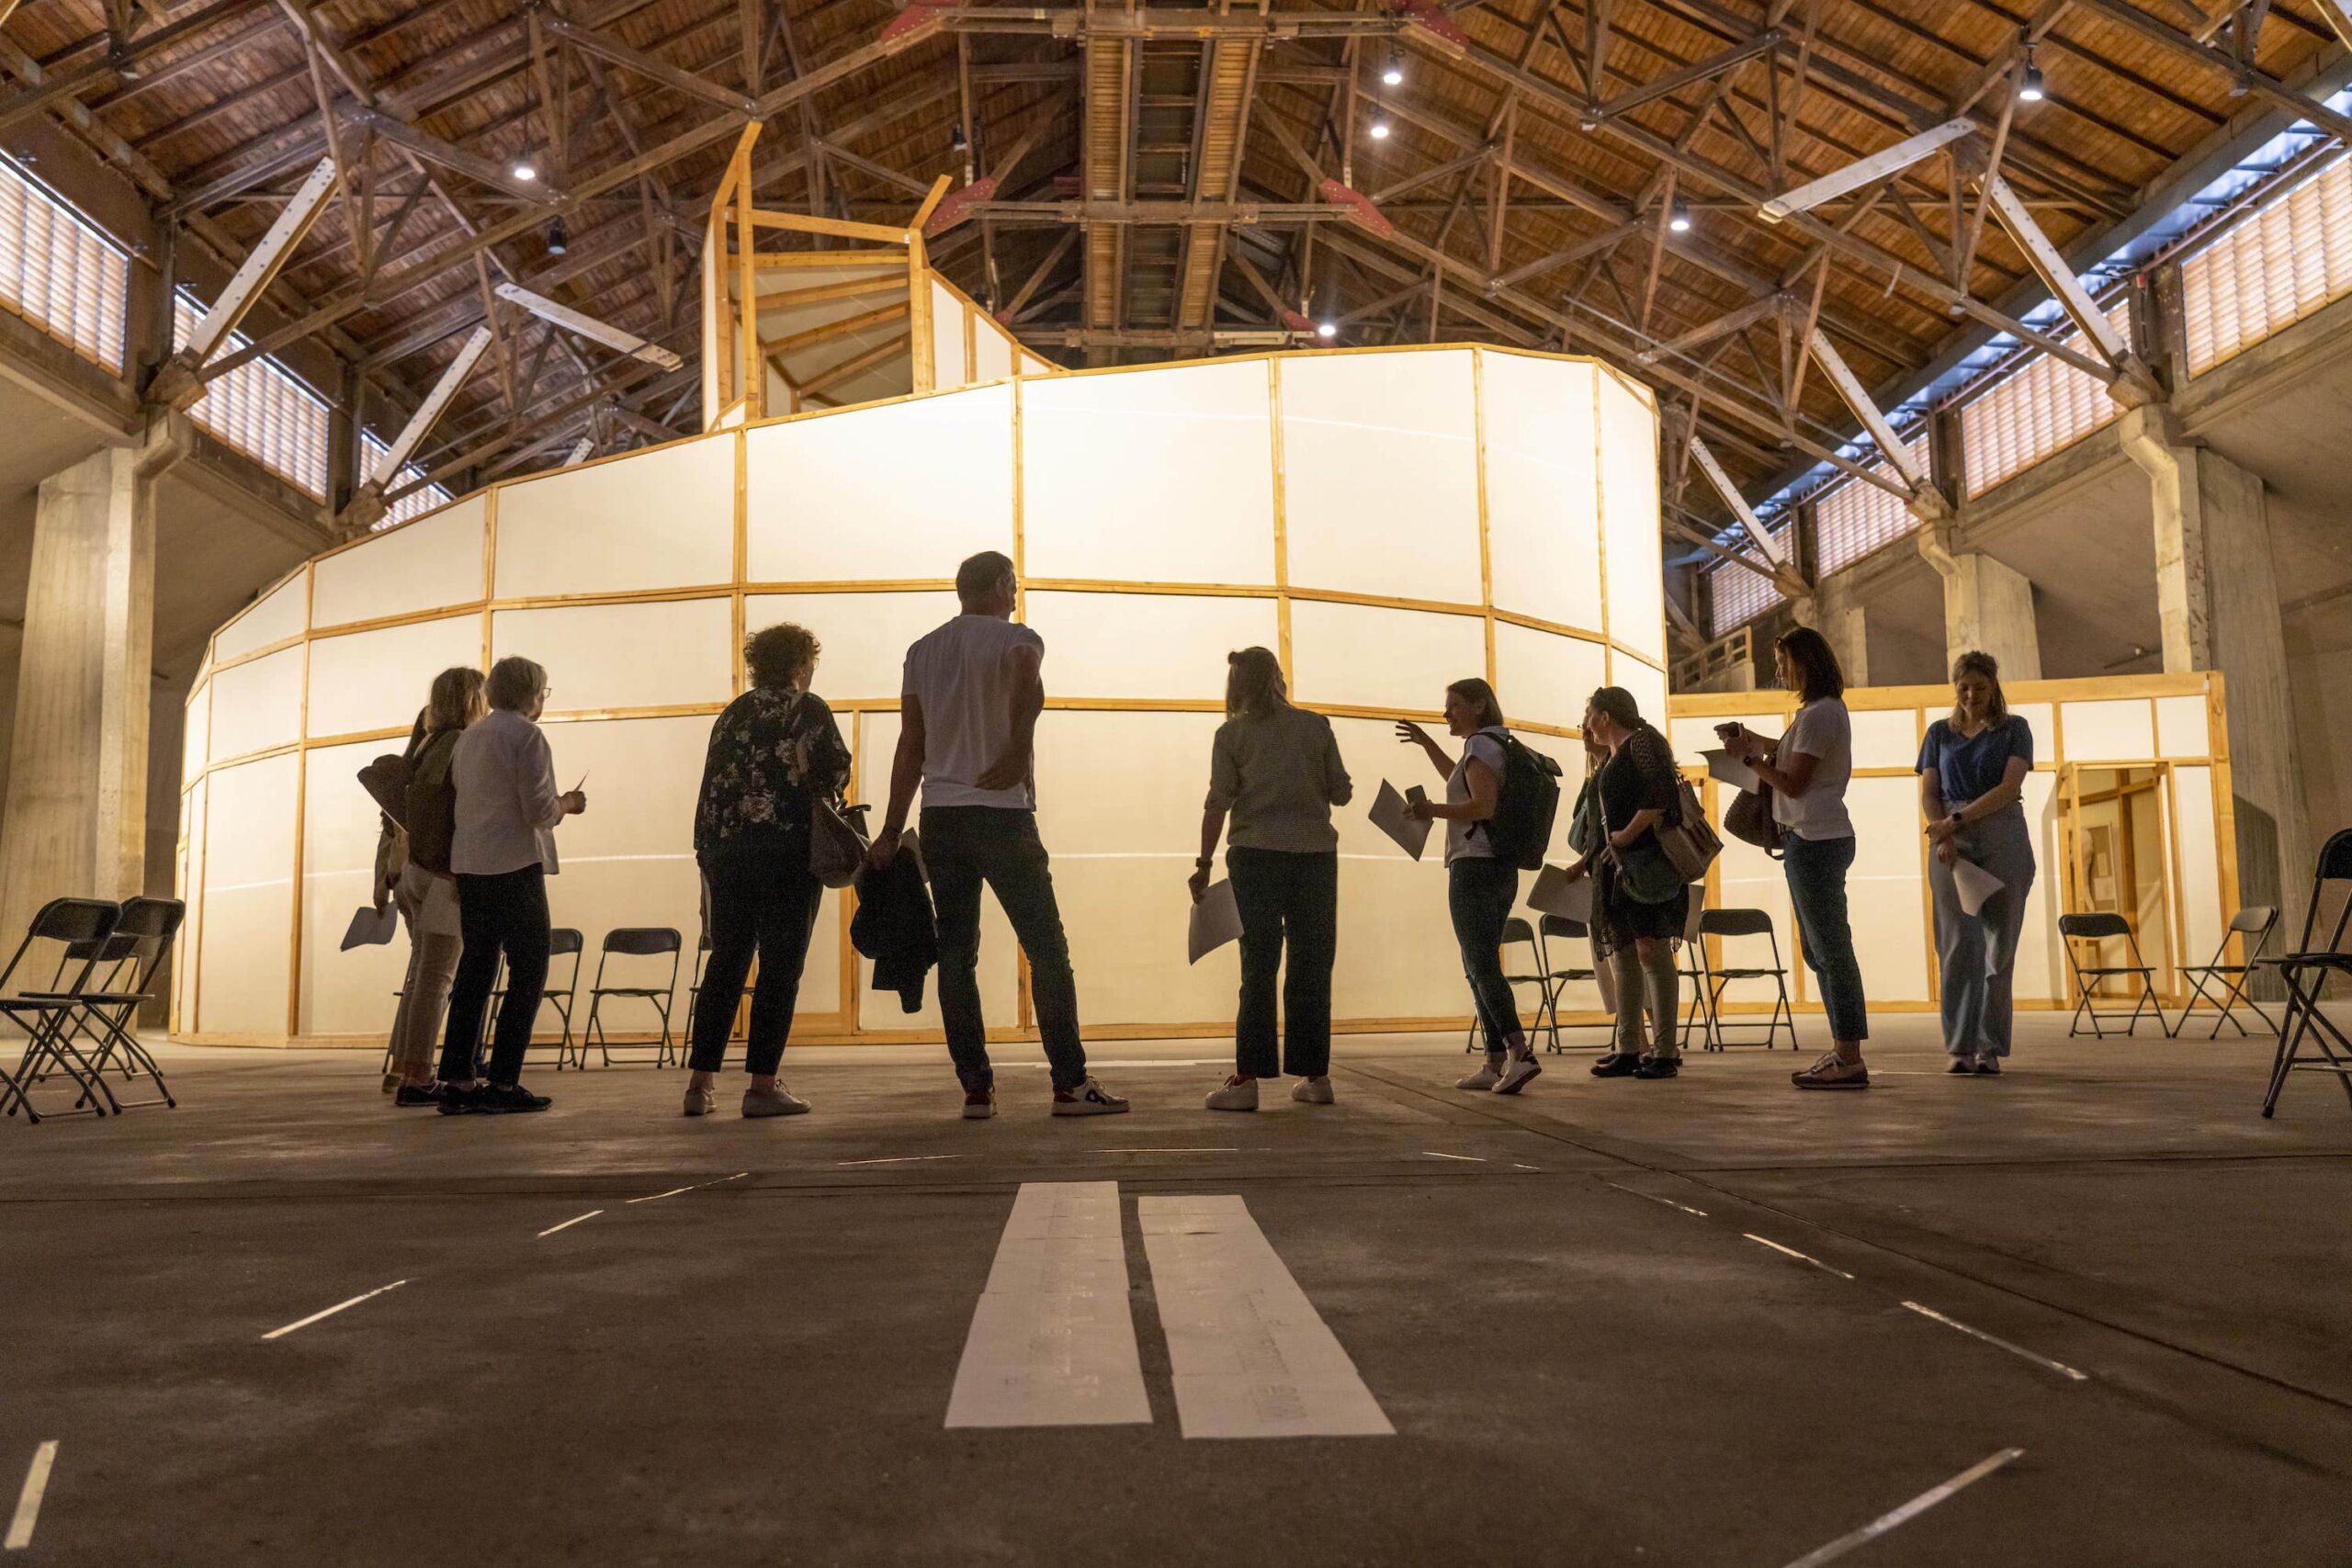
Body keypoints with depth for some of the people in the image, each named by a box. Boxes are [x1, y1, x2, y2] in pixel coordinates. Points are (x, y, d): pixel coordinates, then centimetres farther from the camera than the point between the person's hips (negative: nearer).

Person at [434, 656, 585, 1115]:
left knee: (475, 969, 11)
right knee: (529, 973, -2)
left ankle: (458, 1082, 10)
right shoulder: (526, 735, -8)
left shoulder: (469, 737, 16)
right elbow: (539, 810, -15)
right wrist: (567, 804, 5)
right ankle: (503, 1083, -4)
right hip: (514, 866, -8)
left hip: (468, 866, 8)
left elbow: (465, 800, 20)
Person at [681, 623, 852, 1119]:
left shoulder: (732, 714, 14)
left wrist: (708, 854, 17)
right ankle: (762, 1084, -3)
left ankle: (700, 1082, 9)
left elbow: (710, 786, 13)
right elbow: (834, 771, -14)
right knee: (779, 966, -1)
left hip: (727, 851, 5)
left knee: (725, 963, 10)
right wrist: (822, 794, 8)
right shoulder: (808, 709, -1)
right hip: (789, 850, -5)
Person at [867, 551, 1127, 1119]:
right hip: (1002, 815, -5)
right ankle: (1071, 1084, 0)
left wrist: (891, 831, 10)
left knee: (956, 955, 6)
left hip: (939, 817, 5)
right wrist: (1020, 751, -19)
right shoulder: (1016, 639, -3)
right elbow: (1026, 680, -29)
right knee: (1047, 950, 1)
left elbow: (911, 746, 10)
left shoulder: (922, 651, 13)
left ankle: (976, 1089, 5)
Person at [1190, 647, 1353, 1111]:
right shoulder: (1316, 726, 7)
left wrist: (1204, 863, 0)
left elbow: (1218, 803, -4)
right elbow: (1341, 793, 8)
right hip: (1315, 853, 2)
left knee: (1258, 967, 0)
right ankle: (1314, 1075, 12)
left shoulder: (1232, 734, 2)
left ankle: (1248, 1077, -5)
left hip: (1257, 856, -2)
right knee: (1312, 965, 8)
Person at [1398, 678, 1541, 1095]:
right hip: (1502, 869, 10)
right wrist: (1425, 742, 36)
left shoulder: (1480, 746, -9)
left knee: (1481, 966, -14)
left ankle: (1520, 1051, -25)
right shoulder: (1498, 747, 19)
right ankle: (1495, 1062, 9)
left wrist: (1433, 810, -16)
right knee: (1480, 967, 11)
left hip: (1473, 867, -10)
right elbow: (1460, 779, 38)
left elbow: (1483, 806, -22)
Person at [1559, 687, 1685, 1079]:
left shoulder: (1641, 742, -4)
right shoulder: (1611, 760, 23)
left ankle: (1665, 1051, -8)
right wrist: (1585, 862, 24)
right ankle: (1627, 1049, 9)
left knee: (1651, 951, -10)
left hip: (1646, 865, -9)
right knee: (1621, 955, 6)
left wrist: (1628, 834, -17)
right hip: (1615, 867, 9)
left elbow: (1660, 798, -18)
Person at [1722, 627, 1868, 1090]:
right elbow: (1796, 756, 23)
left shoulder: (1819, 714, -14)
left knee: (1830, 948, -8)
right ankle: (1843, 1051, 18)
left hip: (1814, 841, -11)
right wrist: (1758, 743, 15)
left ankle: (1849, 1059, -5)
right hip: (1820, 838, 11)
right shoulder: (1827, 709, 18)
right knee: (1821, 949, 13)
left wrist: (1747, 756, -10)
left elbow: (1793, 783, -16)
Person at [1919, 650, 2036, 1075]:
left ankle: (1990, 1048, 3)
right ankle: (1960, 1047, -6)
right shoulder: (1940, 733, 14)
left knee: (1999, 945, -2)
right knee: (1958, 944, -7)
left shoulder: (2014, 729, 8)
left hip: (2003, 840, -1)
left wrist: (1958, 819, -15)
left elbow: (2010, 787, -5)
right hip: (1952, 844, 1)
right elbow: (1928, 794, 8)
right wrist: (1942, 836, -10)